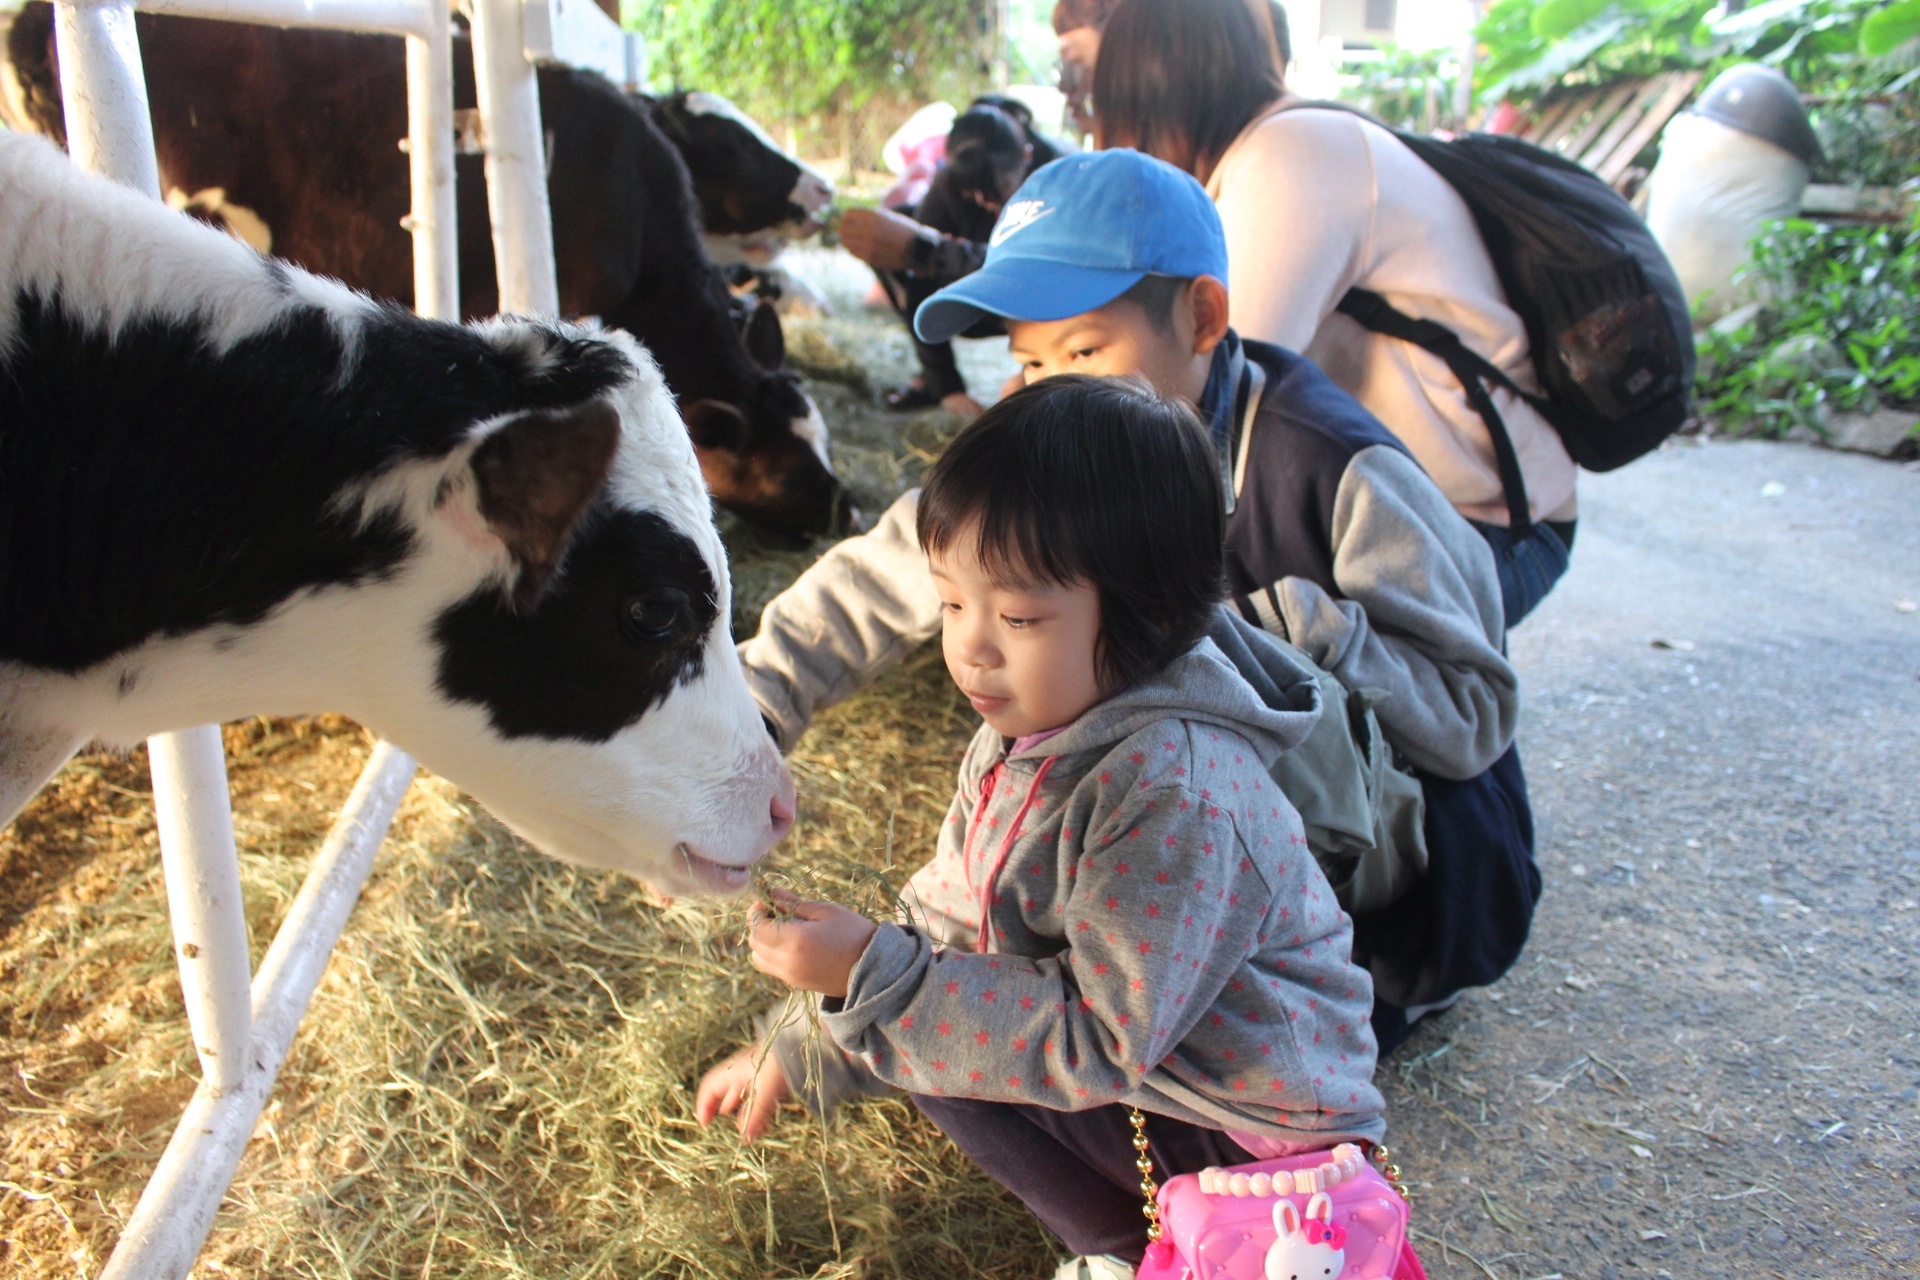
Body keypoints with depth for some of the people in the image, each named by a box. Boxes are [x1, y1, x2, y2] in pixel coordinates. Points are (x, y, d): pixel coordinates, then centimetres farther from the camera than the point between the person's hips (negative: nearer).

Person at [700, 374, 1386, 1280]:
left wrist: (876, 975, -32)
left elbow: (1099, 1041, -30)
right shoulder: (1029, 724, -4)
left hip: (1249, 1132, -9)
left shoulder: (1174, 792, -32)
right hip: (1137, 1062, 9)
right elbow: (947, 913, 5)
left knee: (936, 1042, -16)